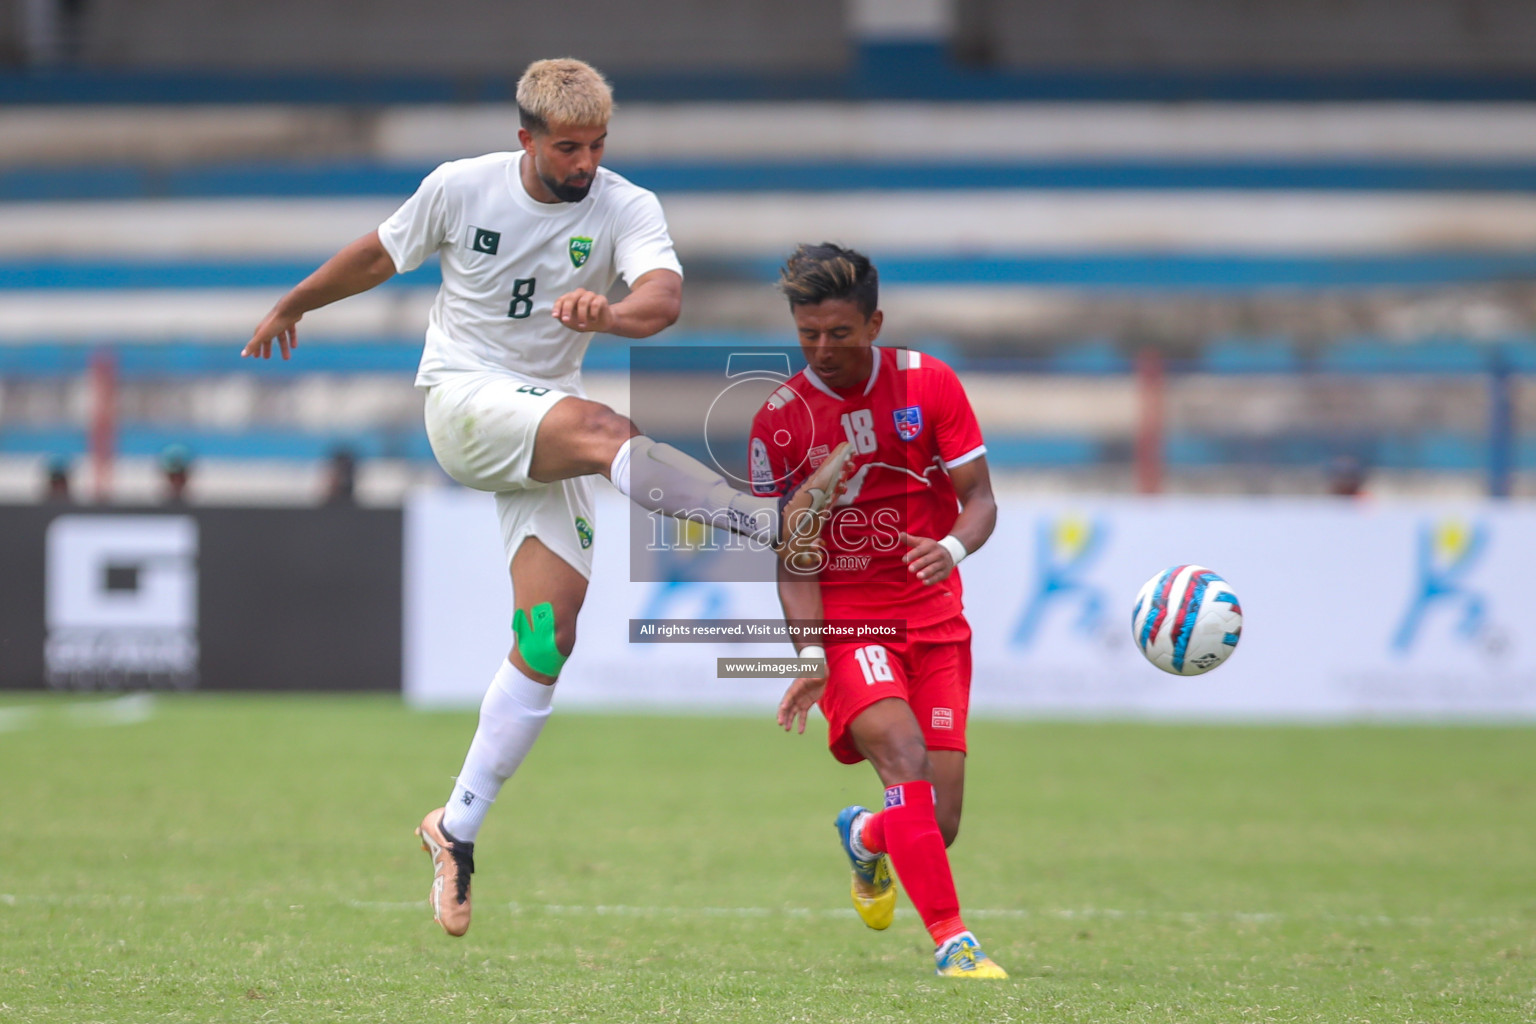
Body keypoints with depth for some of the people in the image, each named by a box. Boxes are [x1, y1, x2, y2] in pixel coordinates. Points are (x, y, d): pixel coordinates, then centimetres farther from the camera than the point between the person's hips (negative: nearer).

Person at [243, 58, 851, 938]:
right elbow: (380, 255, 14)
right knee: (599, 428, -34)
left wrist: (609, 311, -48)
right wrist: (292, 307, 27)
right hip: (463, 402, -2)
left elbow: (665, 297, -26)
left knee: (551, 634, -9)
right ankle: (785, 523, -44)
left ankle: (458, 831, 0)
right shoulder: (462, 187, -4)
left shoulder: (627, 208, -6)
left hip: (548, 438, 3)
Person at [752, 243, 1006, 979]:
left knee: (938, 824, -1)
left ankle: (865, 838, 36)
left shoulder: (930, 384, -1)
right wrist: (812, 656, -16)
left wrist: (953, 546, -23)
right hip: (845, 621, -2)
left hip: (934, 615, 2)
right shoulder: (778, 421, -4)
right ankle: (951, 941, -30)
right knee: (903, 755, -30)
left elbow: (979, 498, 0)